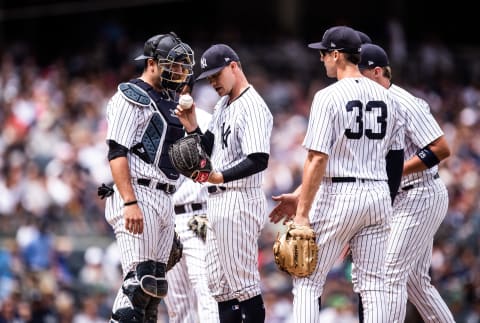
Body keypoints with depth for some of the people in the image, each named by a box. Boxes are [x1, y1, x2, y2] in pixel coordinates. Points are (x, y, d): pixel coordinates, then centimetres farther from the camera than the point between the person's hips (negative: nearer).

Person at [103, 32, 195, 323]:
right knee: (138, 280, -16)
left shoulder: (169, 100, 21)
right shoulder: (131, 97, -6)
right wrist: (130, 203, -23)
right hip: (138, 195, -9)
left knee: (155, 284, 8)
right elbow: (117, 153, -16)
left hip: (164, 199, 9)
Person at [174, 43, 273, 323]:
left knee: (244, 282, -8)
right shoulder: (222, 106, 17)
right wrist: (192, 127, 3)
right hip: (218, 203, 10)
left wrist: (220, 177, -31)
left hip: (240, 202, -10)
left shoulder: (253, 107, -14)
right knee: (220, 286, 11)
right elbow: (209, 151, 19)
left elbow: (259, 161, -23)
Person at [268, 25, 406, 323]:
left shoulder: (328, 97, -10)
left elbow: (318, 159, -16)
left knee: (308, 281, 1)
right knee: (374, 284, 7)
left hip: (338, 197, -6)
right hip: (378, 196, 6)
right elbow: (396, 159, 12)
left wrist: (302, 213, -15)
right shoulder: (387, 98, 9)